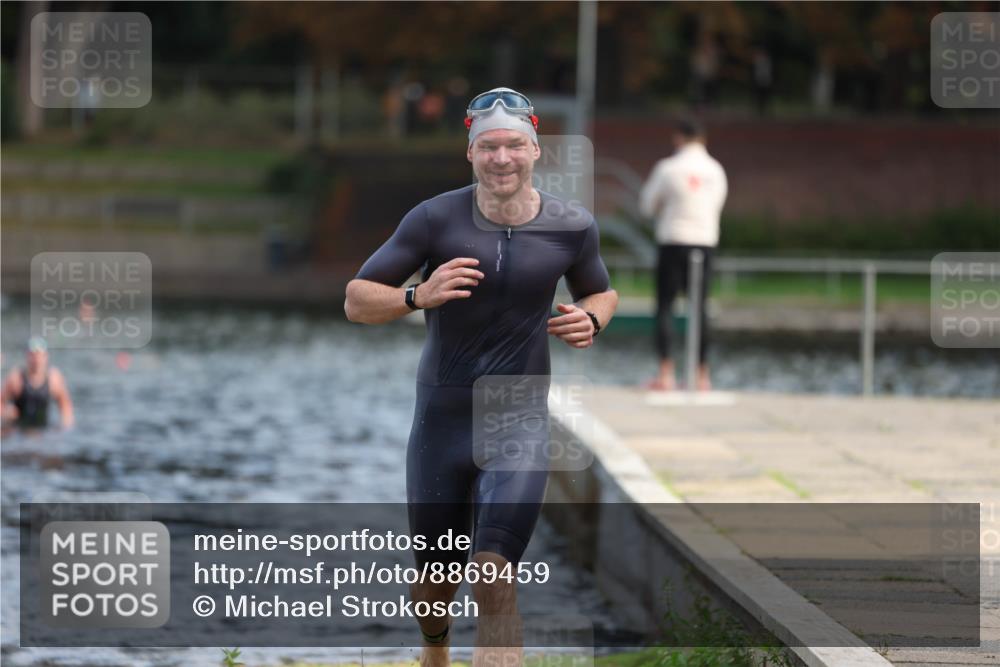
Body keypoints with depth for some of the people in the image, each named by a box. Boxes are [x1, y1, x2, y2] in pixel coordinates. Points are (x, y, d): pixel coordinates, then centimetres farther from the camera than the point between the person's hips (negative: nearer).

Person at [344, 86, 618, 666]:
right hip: (442, 419, 1)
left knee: (495, 570, -22)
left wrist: (590, 320, -4)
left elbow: (601, 292, 19)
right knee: (438, 581, 14)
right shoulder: (436, 219, -8)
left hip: (520, 421, -1)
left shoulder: (572, 227, -2)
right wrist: (419, 296, -24)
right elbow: (357, 300, -4)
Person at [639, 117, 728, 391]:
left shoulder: (668, 168, -7)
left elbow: (648, 206, 1)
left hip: (674, 242, -4)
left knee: (664, 307, 0)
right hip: (706, 240, 4)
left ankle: (665, 374, -8)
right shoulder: (716, 170, 6)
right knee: (699, 307, 10)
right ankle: (702, 375, 10)